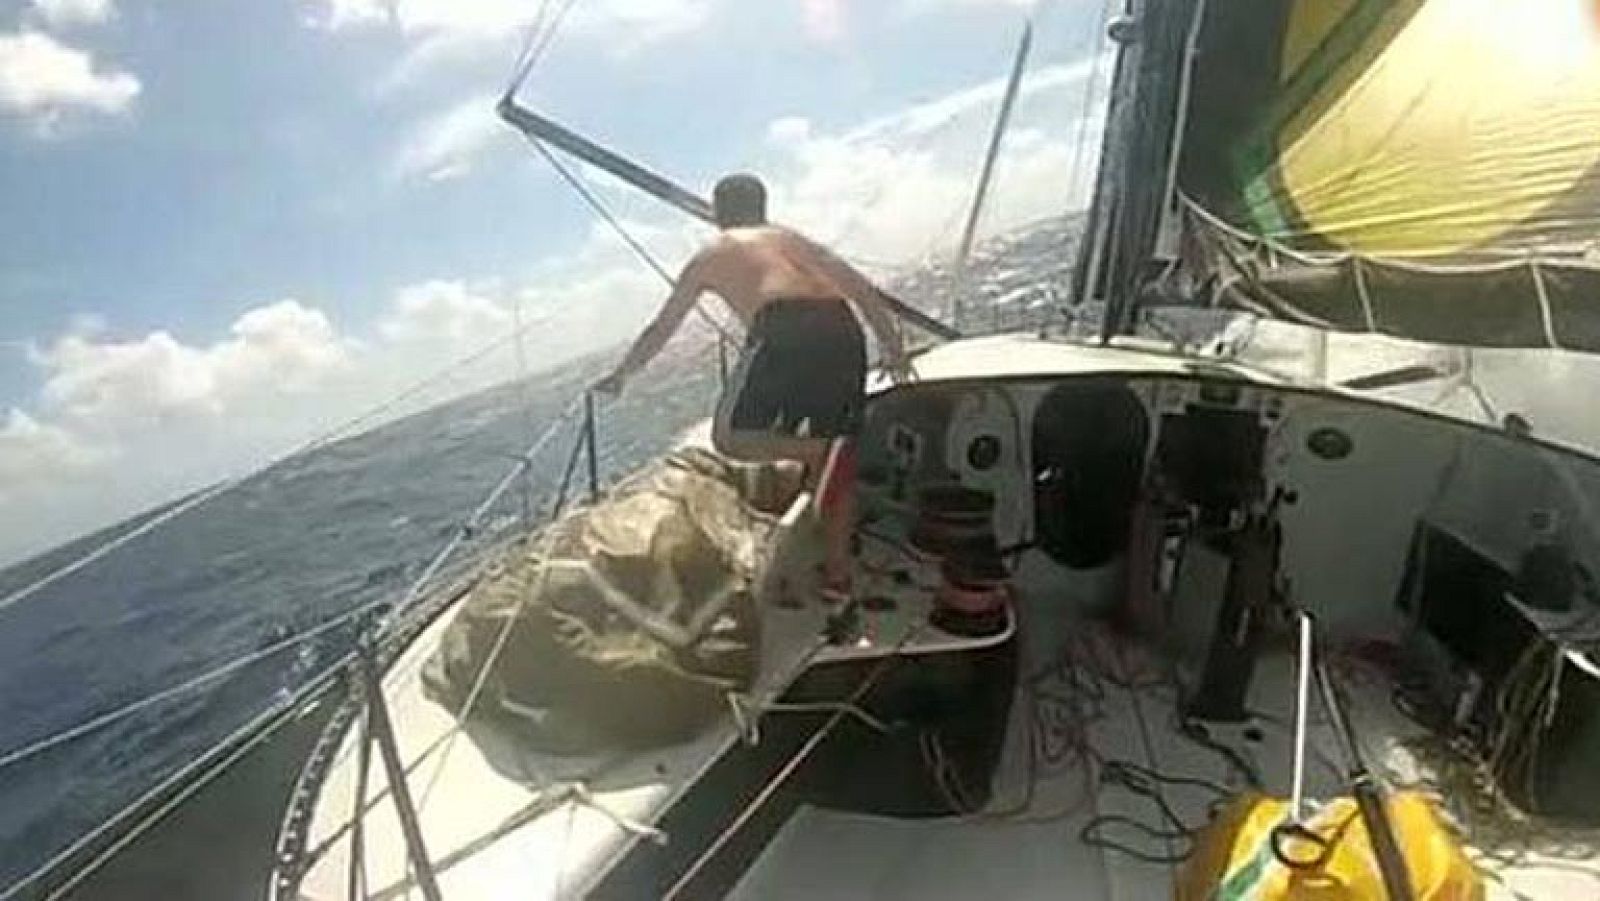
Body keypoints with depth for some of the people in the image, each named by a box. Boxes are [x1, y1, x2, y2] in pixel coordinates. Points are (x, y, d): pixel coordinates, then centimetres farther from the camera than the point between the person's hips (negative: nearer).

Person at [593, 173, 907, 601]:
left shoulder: (712, 254, 27)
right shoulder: (789, 235, 34)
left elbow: (661, 328, 34)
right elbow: (863, 289, 22)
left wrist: (620, 375, 47)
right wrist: (892, 344, 23)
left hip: (784, 329, -4)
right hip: (842, 329, 5)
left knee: (730, 436, 5)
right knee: (834, 446, 14)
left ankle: (820, 452, -20)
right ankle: (837, 574, 12)